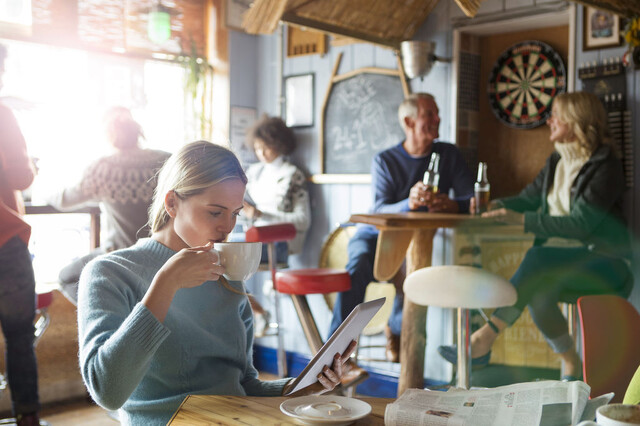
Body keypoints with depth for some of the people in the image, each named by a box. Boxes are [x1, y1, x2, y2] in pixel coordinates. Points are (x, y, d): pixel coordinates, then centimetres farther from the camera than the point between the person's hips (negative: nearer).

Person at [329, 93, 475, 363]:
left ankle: (396, 329, -2)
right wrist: (409, 204, -36)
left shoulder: (449, 155, 5)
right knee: (358, 265, -33)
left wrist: (451, 205, -28)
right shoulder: (385, 161, -1)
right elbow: (380, 211, -14)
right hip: (377, 233, -1)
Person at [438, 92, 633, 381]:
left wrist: (521, 220, -28)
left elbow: (581, 224, -22)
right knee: (539, 292, -28)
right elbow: (528, 198, 16)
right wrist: (497, 205, -7)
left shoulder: (606, 167, -12)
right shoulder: (557, 161, 13)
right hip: (561, 256, 7)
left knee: (539, 259, -34)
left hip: (602, 261, -6)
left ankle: (485, 338, -33)